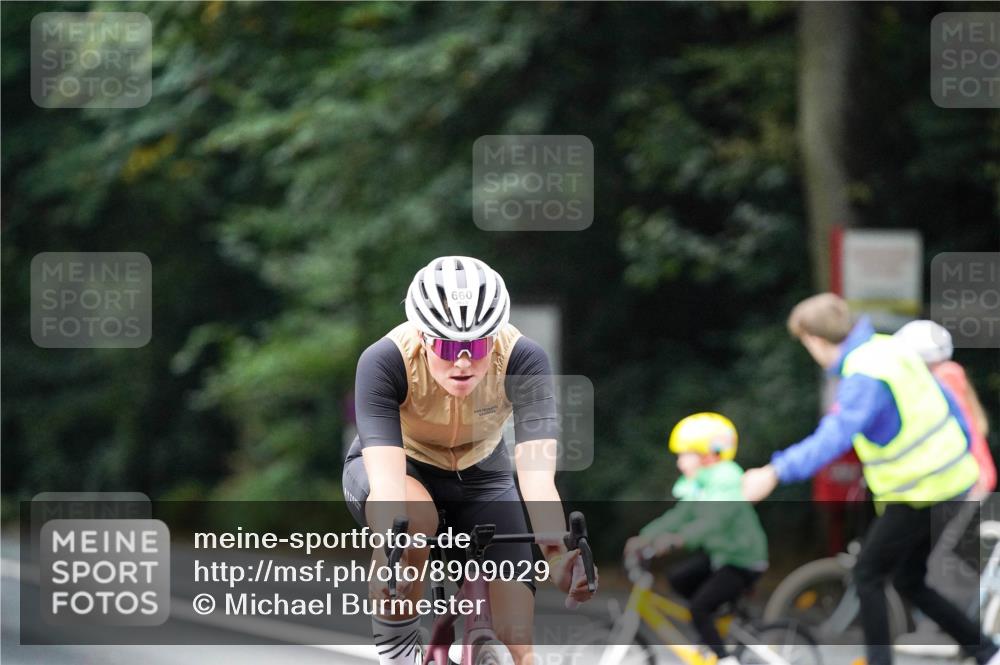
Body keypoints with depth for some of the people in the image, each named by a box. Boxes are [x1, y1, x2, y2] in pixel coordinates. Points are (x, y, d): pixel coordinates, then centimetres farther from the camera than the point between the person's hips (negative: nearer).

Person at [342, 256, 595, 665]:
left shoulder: (523, 360, -30)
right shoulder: (383, 361, -34)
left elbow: (537, 475, -39)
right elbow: (386, 478, -43)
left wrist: (557, 556, -56)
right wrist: (386, 559, -60)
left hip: (479, 475, 2)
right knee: (412, 517, -39)